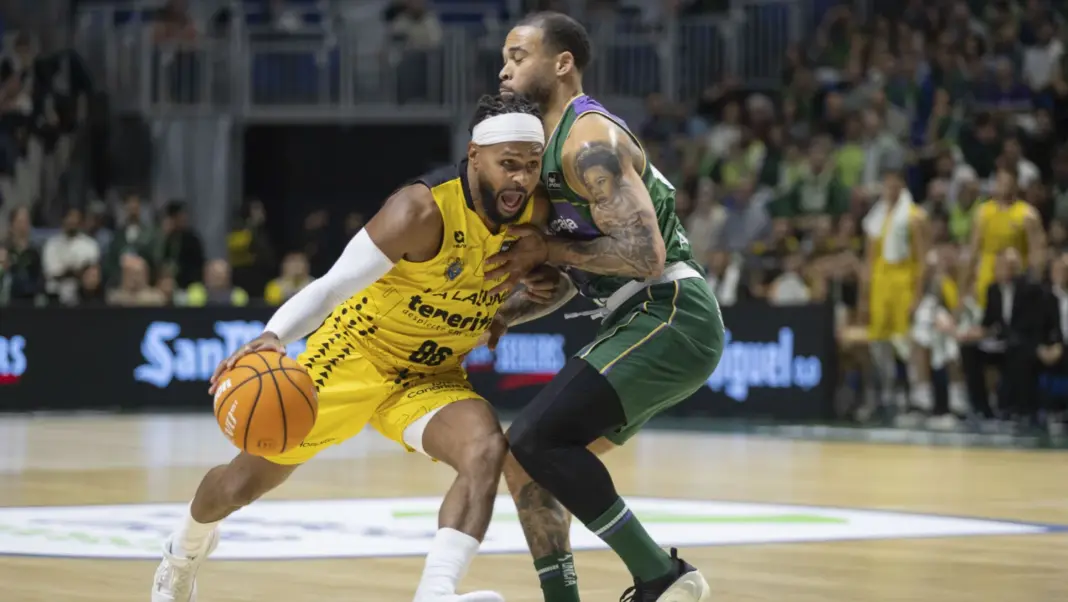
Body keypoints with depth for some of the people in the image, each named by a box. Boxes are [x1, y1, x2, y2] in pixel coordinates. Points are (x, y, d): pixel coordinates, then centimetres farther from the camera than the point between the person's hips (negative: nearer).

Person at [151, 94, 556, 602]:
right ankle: (185, 553, 45)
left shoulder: (535, 214, -13)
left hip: (432, 376, 4)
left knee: (487, 450, -30)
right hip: (357, 353, -4)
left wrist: (525, 296, -13)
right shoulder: (423, 209, -31)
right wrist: (273, 337, -49)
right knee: (242, 483, 10)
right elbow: (333, 284, -32)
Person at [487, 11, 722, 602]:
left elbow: (644, 254, -24)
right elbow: (573, 270, 27)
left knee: (537, 441, -19)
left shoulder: (590, 140, -14)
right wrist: (506, 313, 11)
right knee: (523, 457, 9)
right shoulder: (548, 143, 18)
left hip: (671, 318, -10)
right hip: (638, 325, 10)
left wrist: (547, 250, -13)